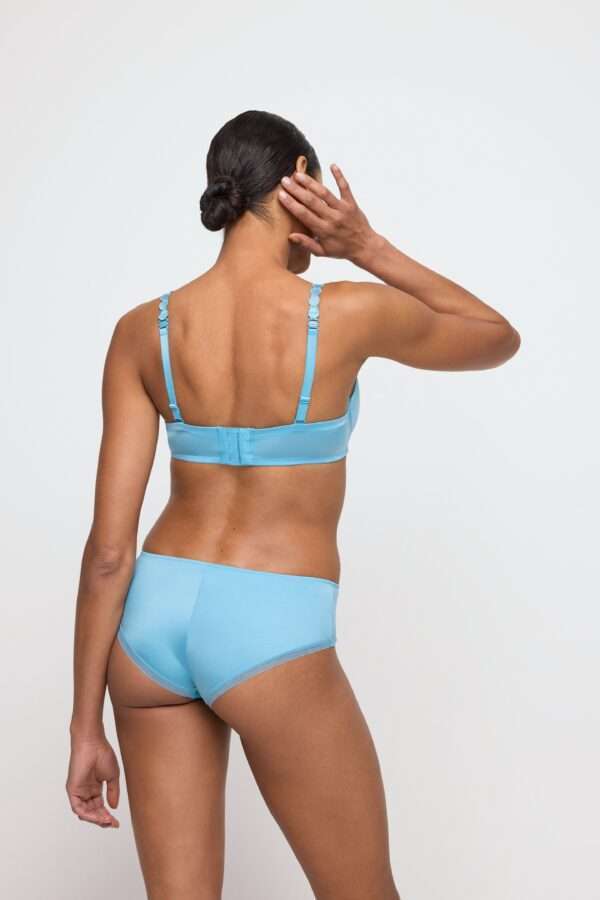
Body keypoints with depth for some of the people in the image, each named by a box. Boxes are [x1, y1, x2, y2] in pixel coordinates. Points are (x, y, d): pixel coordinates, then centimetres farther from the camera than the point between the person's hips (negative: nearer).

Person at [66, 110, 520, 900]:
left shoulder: (142, 331, -2)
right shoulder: (348, 314, -11)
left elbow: (109, 547, -3)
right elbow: (500, 339, 11)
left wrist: (86, 726, 3)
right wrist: (369, 249, 1)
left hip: (154, 621, 5)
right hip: (268, 636, -4)